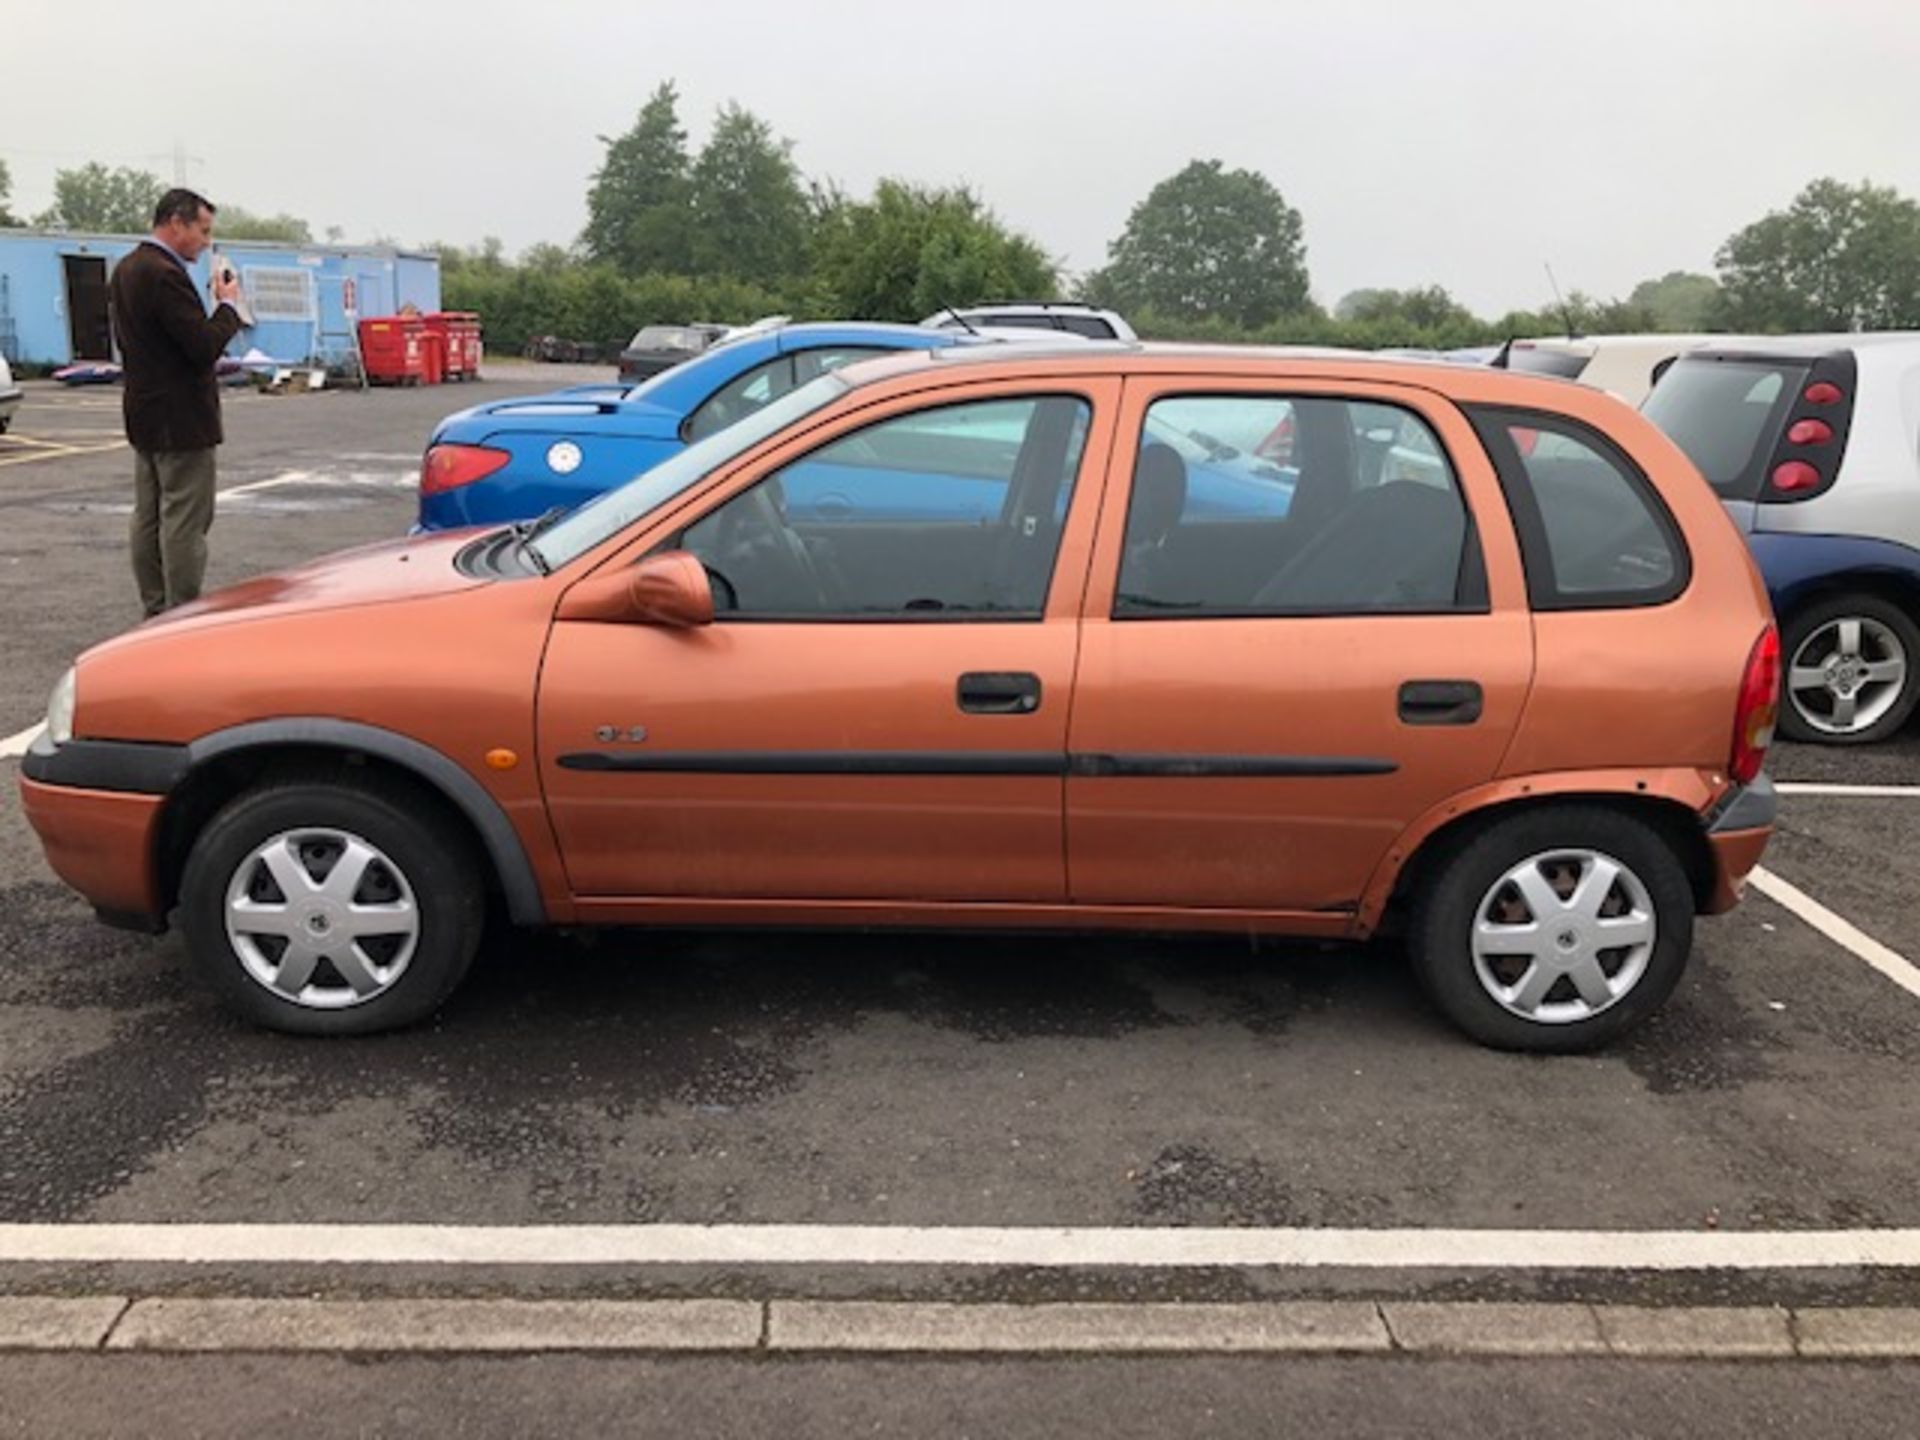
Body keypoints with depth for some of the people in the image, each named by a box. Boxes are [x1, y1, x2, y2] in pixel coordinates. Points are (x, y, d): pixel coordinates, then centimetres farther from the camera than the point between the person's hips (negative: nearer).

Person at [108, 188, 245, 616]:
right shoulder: (165, 275, -19)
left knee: (149, 517, 14)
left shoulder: (126, 269, 12)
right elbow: (206, 346, -22)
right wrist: (228, 304, -8)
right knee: (185, 522, -6)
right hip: (181, 419, -10)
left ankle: (155, 612, 22)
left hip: (143, 415, 10)